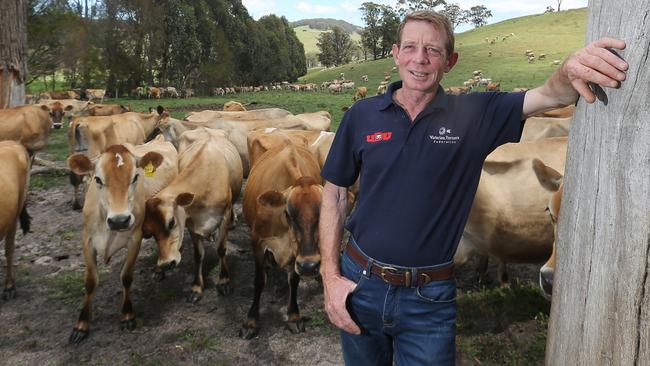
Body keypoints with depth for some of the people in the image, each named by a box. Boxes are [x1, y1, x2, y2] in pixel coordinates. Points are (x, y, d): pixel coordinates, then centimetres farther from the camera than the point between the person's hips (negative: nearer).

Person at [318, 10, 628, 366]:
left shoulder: (474, 114, -4)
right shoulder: (362, 115, -3)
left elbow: (551, 95, -15)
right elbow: (334, 194, 2)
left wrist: (569, 69, -40)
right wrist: (330, 277, -4)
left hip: (431, 298, -1)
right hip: (359, 283, 2)